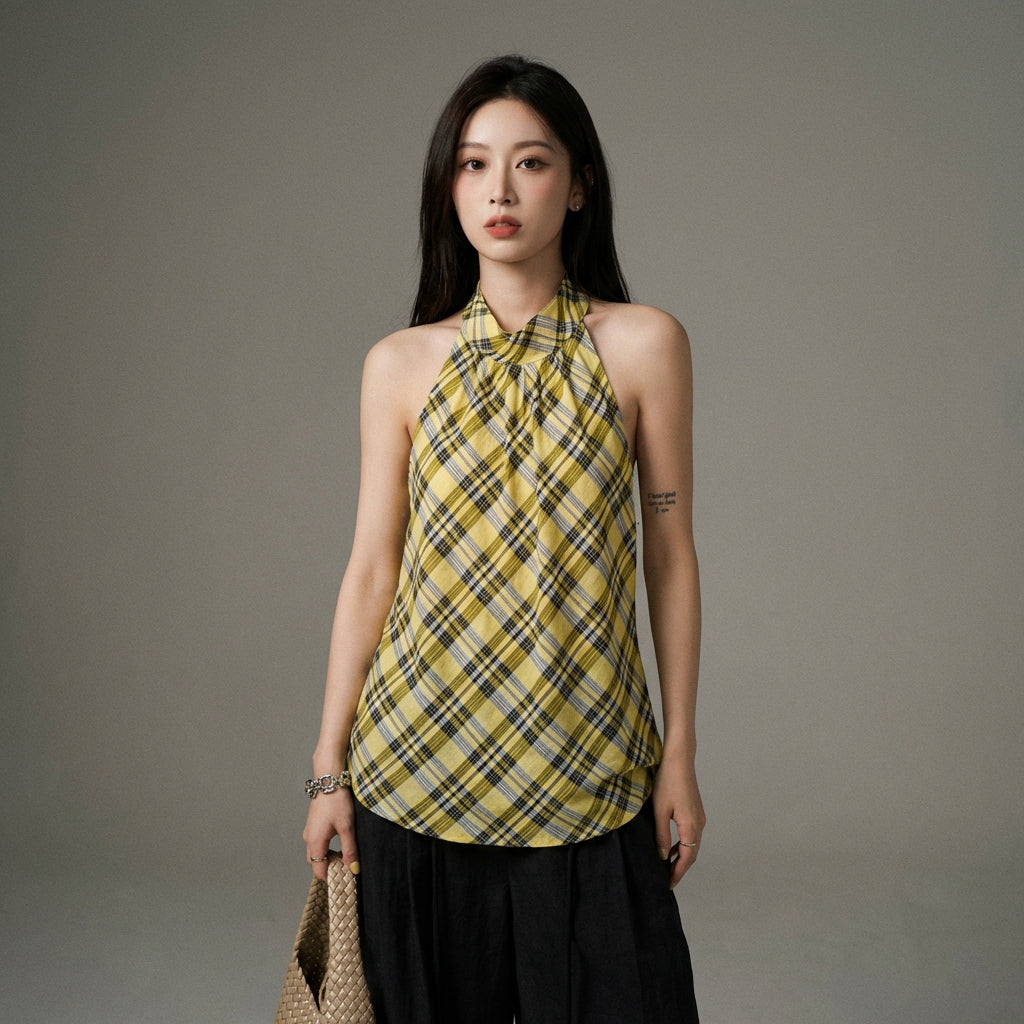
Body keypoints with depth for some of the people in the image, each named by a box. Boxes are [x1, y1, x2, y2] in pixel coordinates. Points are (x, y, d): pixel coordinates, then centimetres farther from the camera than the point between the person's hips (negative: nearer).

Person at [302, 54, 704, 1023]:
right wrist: (328, 765, 5)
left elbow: (670, 555, 1)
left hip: (585, 768, -1)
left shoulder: (643, 344, -2)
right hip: (419, 759, 1)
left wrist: (680, 752, 1)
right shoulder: (399, 364, 2)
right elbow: (370, 569, 4)